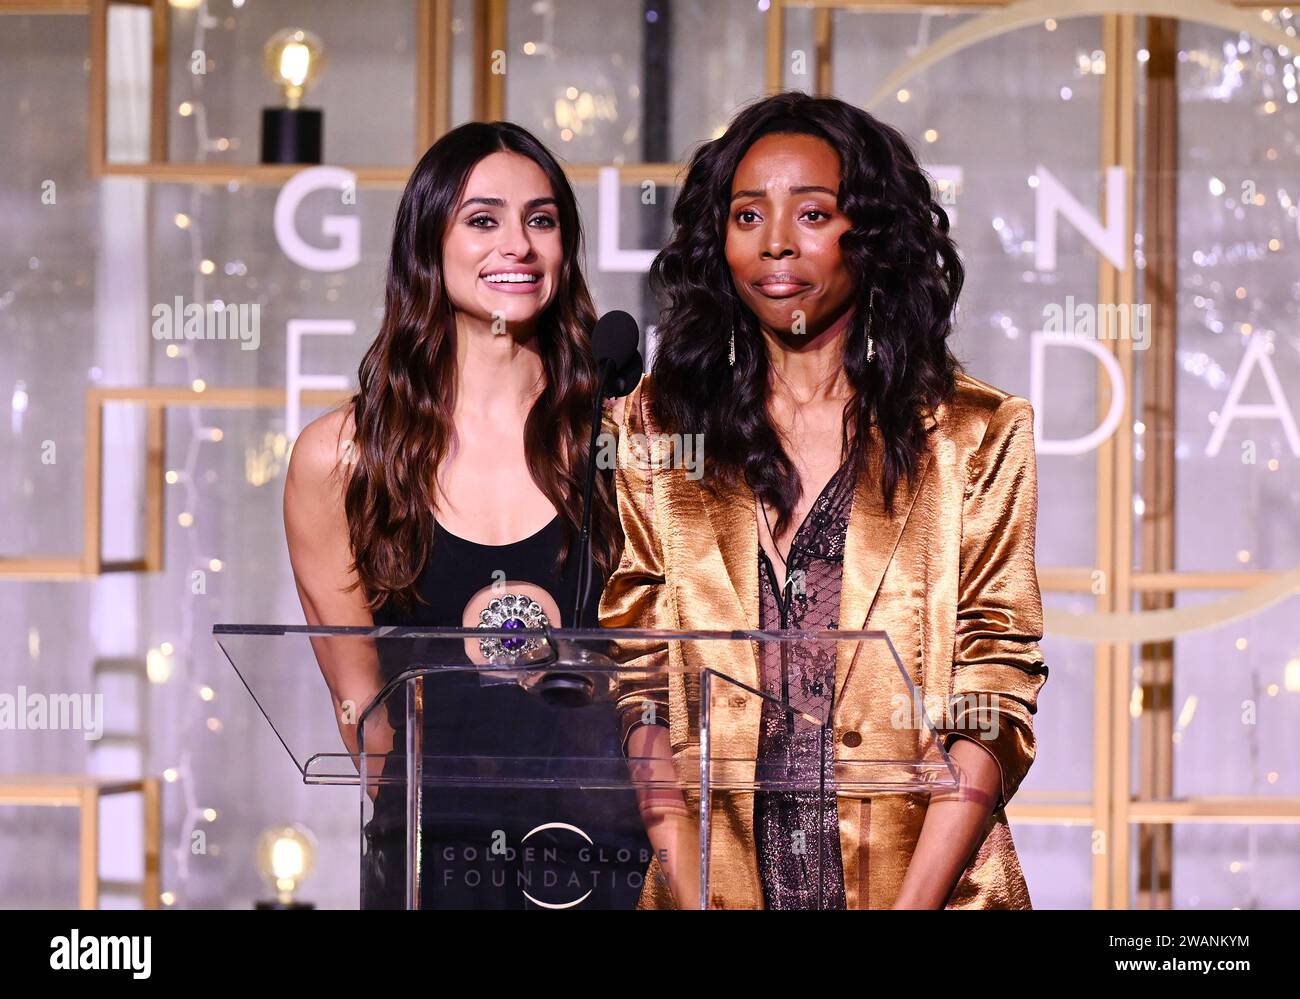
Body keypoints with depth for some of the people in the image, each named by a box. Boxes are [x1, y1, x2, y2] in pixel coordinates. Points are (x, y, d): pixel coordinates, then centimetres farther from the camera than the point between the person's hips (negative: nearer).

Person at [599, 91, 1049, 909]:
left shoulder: (975, 439, 5)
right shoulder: (659, 430, 9)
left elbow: (994, 710, -1)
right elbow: (639, 690, 4)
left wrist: (912, 904, -13)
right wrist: (691, 899, -8)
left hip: (929, 884, -1)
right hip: (716, 881, 1)